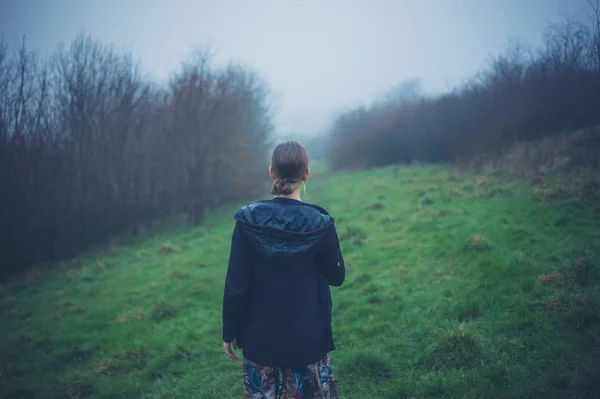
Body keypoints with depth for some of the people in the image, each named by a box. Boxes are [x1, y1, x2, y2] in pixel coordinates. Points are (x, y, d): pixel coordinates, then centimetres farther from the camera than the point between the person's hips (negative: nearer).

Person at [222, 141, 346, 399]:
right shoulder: (321, 224, -14)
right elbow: (336, 277, -1)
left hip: (260, 338, 1)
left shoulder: (248, 221, -13)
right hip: (308, 337, 0)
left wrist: (229, 332, 3)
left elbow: (235, 285, -10)